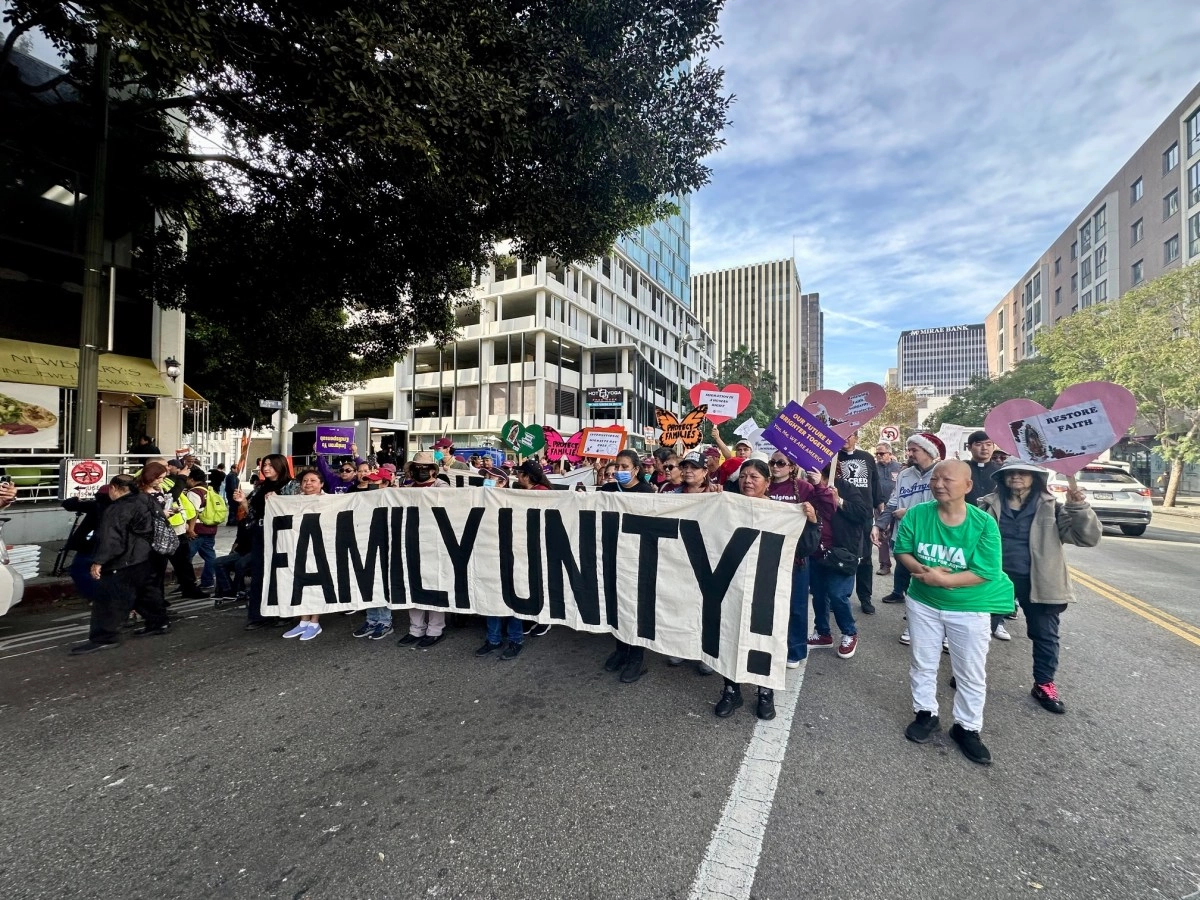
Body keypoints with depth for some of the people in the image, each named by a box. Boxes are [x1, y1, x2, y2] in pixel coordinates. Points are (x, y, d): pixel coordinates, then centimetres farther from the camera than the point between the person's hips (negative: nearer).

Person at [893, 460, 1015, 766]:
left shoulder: (984, 524, -19)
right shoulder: (917, 514, -13)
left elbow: (985, 572, -21)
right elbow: (901, 550, -6)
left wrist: (942, 579, -25)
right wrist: (923, 570, -23)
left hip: (969, 608, -2)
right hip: (923, 602, 2)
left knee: (971, 673, 12)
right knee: (923, 663, 16)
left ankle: (967, 727, 32)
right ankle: (926, 714, 36)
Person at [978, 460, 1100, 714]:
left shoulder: (1051, 507, -4)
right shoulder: (990, 505, -2)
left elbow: (1087, 537, -12)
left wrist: (1079, 507, -26)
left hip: (1037, 582, 0)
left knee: (1045, 634, 12)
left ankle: (1044, 685, 31)